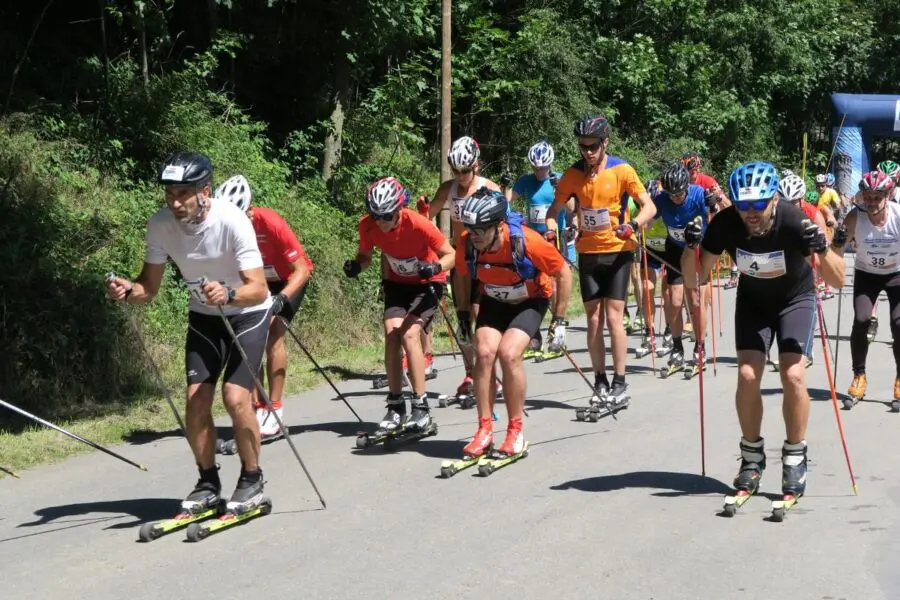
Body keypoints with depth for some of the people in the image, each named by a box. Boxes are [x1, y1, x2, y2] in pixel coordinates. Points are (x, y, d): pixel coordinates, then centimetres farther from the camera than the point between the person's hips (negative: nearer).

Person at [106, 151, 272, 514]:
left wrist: (228, 294, -53)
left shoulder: (232, 221, -30)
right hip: (204, 316, 4)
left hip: (247, 312, -4)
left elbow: (258, 290, -33)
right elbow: (149, 287, -8)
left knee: (235, 397, -16)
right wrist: (128, 292, -30)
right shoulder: (160, 225, -17)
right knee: (196, 399, -5)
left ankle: (252, 480, 5)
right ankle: (208, 484, 14)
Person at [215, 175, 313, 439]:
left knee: (273, 334, -19)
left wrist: (281, 299, -44)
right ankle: (258, 408, 2)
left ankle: (275, 411, -14)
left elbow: (302, 270, -30)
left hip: (290, 278, -5)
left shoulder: (271, 223, -34)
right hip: (259, 280, 5)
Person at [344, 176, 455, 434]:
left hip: (427, 282, -4)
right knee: (391, 333, -14)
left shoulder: (418, 224, -30)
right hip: (398, 282, 4)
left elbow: (451, 255, -20)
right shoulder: (367, 225, -19)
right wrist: (355, 265, -23)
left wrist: (435, 267, -40)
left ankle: (421, 407, -15)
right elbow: (366, 256, -1)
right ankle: (395, 406, -3)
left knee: (409, 333, -21)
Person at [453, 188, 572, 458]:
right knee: (484, 352, -19)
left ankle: (516, 432, -9)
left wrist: (559, 321, -14)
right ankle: (485, 430, -8)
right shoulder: (466, 244, -23)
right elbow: (463, 276, 2)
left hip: (530, 301, -3)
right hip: (494, 302, 3)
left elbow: (564, 273, -17)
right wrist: (463, 311, 7)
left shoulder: (526, 241, -33)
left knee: (508, 353, -24)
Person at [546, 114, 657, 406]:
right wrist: (550, 229, -16)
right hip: (588, 253, 3)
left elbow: (649, 206, -10)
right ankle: (600, 382, 13)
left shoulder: (622, 170, -9)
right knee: (594, 319, 4)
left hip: (618, 251, -3)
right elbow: (554, 210, 6)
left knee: (613, 316, -8)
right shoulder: (572, 174, -1)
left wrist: (633, 225, -29)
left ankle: (620, 384, -1)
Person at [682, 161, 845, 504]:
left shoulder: (794, 222, -33)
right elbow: (696, 279, -18)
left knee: (793, 376, -18)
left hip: (795, 298, -2)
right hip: (753, 299, 2)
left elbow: (837, 280, -31)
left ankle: (795, 459, 2)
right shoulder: (725, 223, -27)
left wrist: (822, 251, -50)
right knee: (747, 376, -12)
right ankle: (752, 456, 9)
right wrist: (692, 247, -37)